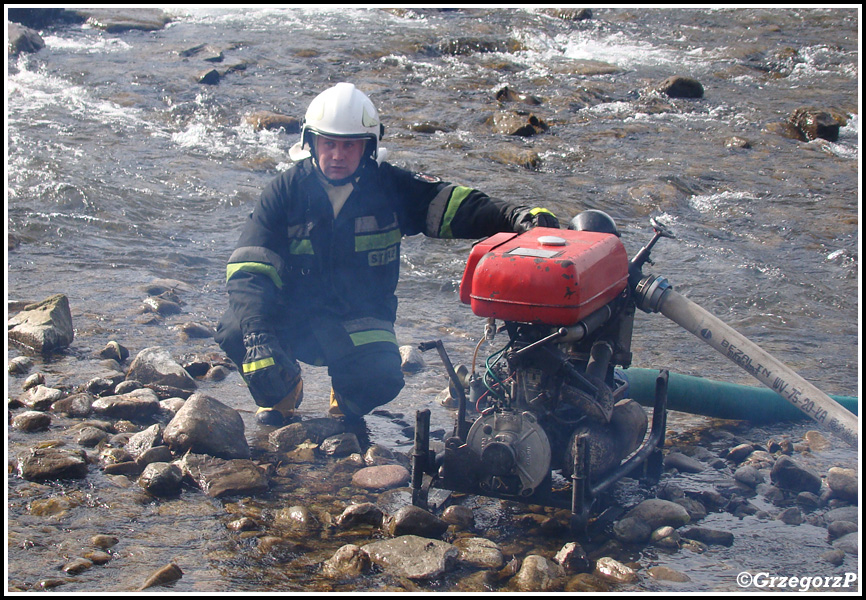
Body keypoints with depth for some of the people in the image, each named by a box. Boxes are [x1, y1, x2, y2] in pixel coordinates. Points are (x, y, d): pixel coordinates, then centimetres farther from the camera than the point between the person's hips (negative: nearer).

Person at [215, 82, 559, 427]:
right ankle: (280, 393, 7)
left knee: (382, 379, -29)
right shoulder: (288, 191, -8)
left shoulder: (390, 187, -4)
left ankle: (347, 403, 13)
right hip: (292, 314, 0)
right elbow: (249, 270, -15)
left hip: (359, 318, 0)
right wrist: (258, 339, -32)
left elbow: (453, 206, -10)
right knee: (234, 331, -28)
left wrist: (514, 216, -31)